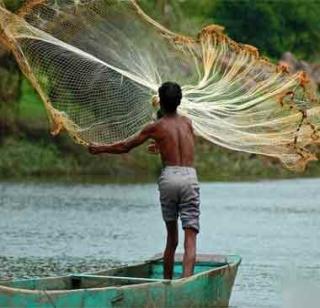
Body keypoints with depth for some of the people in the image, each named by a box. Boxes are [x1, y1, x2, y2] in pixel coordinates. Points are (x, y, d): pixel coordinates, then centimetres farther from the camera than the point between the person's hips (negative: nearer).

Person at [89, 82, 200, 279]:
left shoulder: (156, 127, 8)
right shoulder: (187, 122, 17)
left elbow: (125, 147, 15)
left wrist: (100, 149, 31)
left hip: (169, 176, 0)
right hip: (190, 177, 0)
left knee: (172, 237, 16)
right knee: (190, 237, -7)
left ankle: (167, 282, 20)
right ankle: (186, 280, -25)